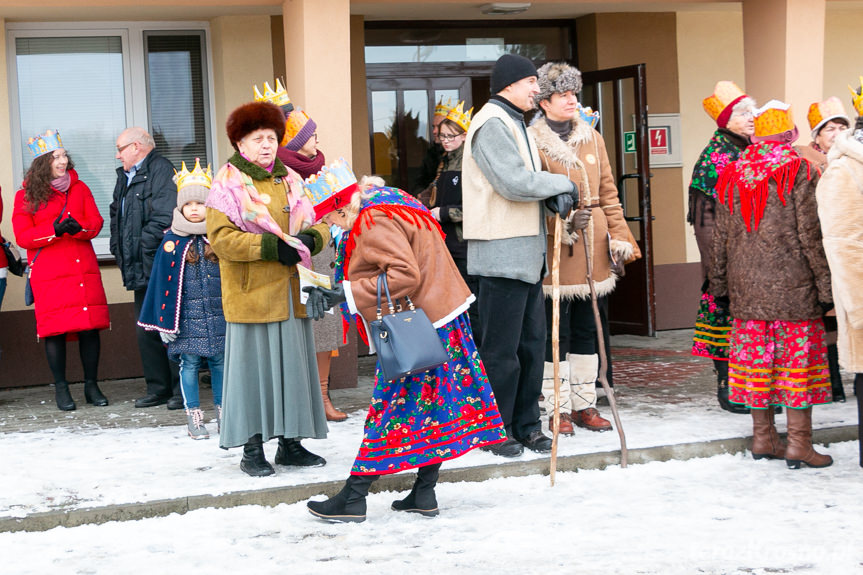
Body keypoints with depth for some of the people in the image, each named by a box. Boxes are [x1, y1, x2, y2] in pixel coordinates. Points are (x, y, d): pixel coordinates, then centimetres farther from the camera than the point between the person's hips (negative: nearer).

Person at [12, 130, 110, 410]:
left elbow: (96, 222, 5)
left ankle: (91, 386, 11)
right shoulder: (26, 195, 2)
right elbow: (22, 236, -4)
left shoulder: (79, 188, 11)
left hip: (84, 271, 3)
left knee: (90, 328, 0)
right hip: (49, 276, -2)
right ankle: (61, 389, 7)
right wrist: (55, 229, -17)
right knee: (55, 330, -3)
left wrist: (78, 227, -17)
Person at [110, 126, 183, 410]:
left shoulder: (161, 170, -10)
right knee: (145, 331, 10)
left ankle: (181, 389, 1)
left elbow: (164, 216, -19)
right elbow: (116, 215, 29)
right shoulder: (125, 177, 19)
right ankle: (158, 388, 17)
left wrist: (145, 247, -17)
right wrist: (119, 249, 16)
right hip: (140, 269, 9)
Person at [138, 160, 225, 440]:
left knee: (220, 362, 5)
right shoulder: (172, 242, 0)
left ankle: (223, 414, 17)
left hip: (219, 314, 1)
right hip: (187, 316, -1)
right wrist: (165, 321, -2)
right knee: (189, 363, 0)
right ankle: (194, 417, 10)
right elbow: (163, 282, 2)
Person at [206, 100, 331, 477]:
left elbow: (319, 224, 16)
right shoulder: (227, 185, -3)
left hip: (291, 293, 6)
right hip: (252, 294, -5)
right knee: (254, 367, -2)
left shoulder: (291, 181, 15)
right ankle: (252, 450, 7)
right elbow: (220, 237, -13)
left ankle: (291, 443, 19)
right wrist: (271, 247, -20)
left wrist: (310, 238, -8)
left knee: (294, 364, 8)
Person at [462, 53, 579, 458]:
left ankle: (526, 424, 20)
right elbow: (515, 183, -21)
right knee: (501, 349, -2)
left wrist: (555, 195, -4)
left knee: (532, 343, 12)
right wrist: (564, 184, -7)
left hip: (528, 253, 10)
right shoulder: (492, 124, -12)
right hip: (503, 253, -10)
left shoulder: (515, 124, 21)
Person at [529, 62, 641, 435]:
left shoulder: (592, 138, 12)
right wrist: (564, 222, -21)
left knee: (588, 328, 10)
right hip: (555, 249, -5)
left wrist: (619, 240, 7)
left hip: (593, 250, 5)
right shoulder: (534, 142, -5)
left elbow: (608, 193, 13)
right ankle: (559, 409, 10)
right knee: (555, 331, 1)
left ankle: (584, 405, 20)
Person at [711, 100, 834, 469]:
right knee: (797, 355, 1)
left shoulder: (731, 176, 6)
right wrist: (825, 285, -4)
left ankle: (763, 438, 17)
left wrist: (719, 284, 17)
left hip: (745, 286, 5)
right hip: (792, 284, -4)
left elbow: (721, 237, 9)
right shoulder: (799, 172, -8)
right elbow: (810, 234, -9)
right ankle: (798, 444, 2)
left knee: (755, 357, 10)